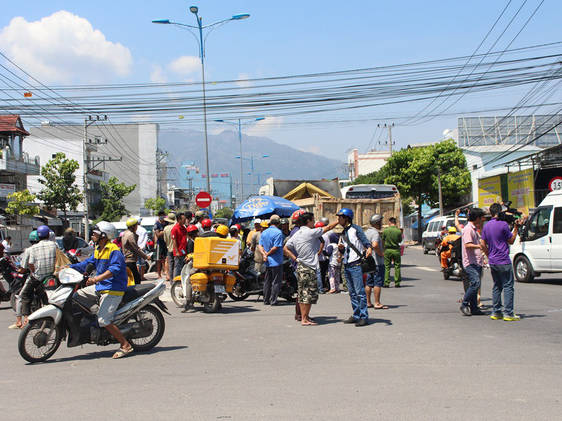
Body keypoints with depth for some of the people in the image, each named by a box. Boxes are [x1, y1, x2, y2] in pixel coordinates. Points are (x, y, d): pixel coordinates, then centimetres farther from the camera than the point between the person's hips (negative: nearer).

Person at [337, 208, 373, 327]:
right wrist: (341, 248, 1)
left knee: (360, 291, -11)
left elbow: (364, 240, -14)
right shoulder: (343, 233, 20)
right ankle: (356, 316, 16)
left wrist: (369, 248, -35)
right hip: (346, 266, 8)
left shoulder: (356, 229, -2)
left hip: (356, 264, -8)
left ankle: (364, 317, -9)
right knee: (352, 293, 10)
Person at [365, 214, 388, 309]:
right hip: (377, 262, -9)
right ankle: (377, 303, -5)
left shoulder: (367, 232, 14)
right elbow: (375, 245, -33)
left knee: (369, 283, 11)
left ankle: (368, 302, 15)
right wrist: (381, 253, -20)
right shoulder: (375, 233, -17)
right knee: (378, 283, -5)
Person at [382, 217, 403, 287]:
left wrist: (383, 248, 20)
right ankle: (397, 283, 8)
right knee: (397, 267, 7)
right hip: (396, 250, 0)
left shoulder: (385, 230, -5)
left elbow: (383, 241, 4)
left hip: (387, 250, 0)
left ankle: (386, 283, 3)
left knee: (387, 267, 6)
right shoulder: (399, 231, -7)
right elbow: (400, 241, 6)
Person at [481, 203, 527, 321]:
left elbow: (483, 244, 10)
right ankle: (508, 313, -6)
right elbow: (511, 241, -3)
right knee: (508, 286, -3)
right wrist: (516, 227, 2)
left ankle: (496, 312, 13)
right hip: (503, 261, -7)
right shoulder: (503, 224, -12)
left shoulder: (486, 226, 8)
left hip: (492, 261, 7)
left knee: (496, 287, 14)